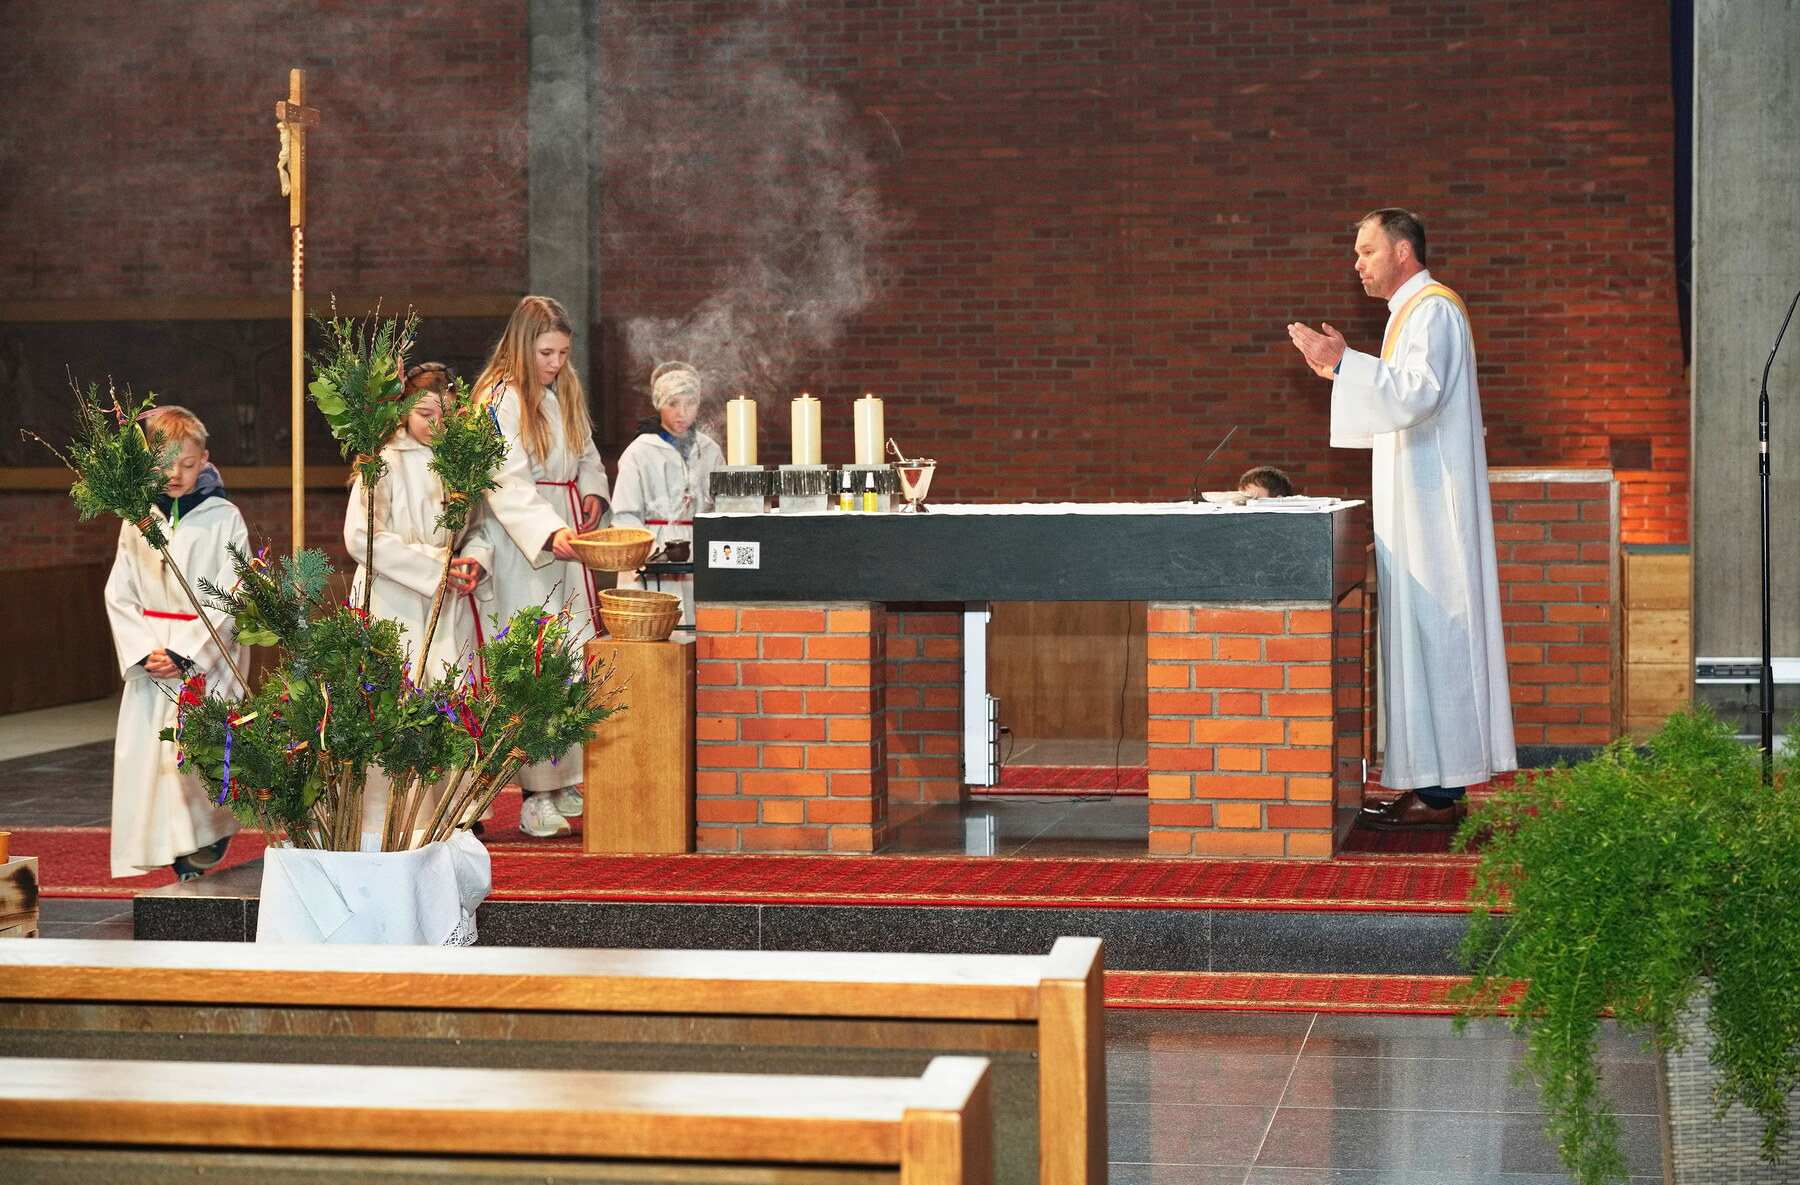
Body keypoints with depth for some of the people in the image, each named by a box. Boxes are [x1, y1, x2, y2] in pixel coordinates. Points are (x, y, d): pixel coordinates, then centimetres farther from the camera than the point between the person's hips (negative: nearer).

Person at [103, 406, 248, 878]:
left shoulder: (224, 519, -1)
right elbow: (119, 593, 8)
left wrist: (184, 652, -14)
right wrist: (143, 651, -7)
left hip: (209, 657, -3)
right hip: (149, 658, 3)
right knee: (150, 750, -2)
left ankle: (208, 841, -1)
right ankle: (180, 861, 2)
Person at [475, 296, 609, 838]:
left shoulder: (566, 393, 14)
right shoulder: (500, 399, -11)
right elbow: (508, 482, -20)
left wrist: (592, 492, 4)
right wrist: (551, 531, -32)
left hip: (569, 539, 7)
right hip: (523, 545, -7)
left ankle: (567, 780, 9)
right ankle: (537, 796, -7)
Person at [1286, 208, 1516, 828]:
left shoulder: (1433, 310, -12)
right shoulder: (1414, 311, 19)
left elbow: (1419, 395, -25)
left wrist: (1346, 362, -26)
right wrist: (1341, 373, 15)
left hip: (1430, 504, -10)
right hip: (1413, 501, 10)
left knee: (1429, 631, -9)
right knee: (1420, 633, 9)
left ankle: (1439, 793, -8)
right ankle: (1434, 780, 12)